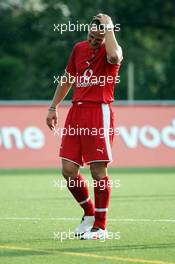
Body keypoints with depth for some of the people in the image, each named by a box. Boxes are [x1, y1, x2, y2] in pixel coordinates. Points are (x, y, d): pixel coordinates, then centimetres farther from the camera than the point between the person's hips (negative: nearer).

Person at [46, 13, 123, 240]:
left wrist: (108, 27, -19)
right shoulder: (79, 48, 13)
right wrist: (53, 107, 21)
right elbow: (67, 79, 25)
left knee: (98, 171, -5)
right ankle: (89, 213, 25)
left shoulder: (112, 50, -4)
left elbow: (114, 56, -31)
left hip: (99, 113, -6)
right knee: (68, 171, 3)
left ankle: (100, 227, 4)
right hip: (76, 111, 6)